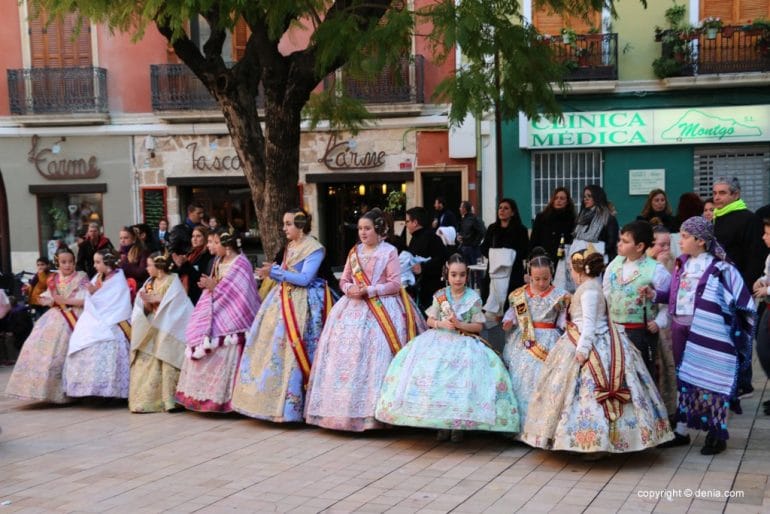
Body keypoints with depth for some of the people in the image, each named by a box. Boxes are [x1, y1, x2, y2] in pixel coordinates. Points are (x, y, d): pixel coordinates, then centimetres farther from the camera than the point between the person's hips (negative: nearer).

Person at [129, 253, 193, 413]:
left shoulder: (172, 281, -3)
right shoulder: (149, 283, 15)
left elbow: (173, 303, -14)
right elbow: (146, 310, 10)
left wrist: (155, 300, -14)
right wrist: (146, 302, -10)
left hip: (167, 330, -6)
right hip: (151, 329, 6)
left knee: (167, 364, -11)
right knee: (146, 363, 1)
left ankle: (170, 400, -8)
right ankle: (145, 400, 5)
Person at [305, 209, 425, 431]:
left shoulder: (389, 252, -1)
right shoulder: (354, 251, 14)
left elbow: (395, 284, -7)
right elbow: (344, 280, 16)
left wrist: (369, 290, -15)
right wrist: (349, 289, -7)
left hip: (381, 308, -5)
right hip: (354, 307, 5)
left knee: (373, 353, -13)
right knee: (347, 352, -1)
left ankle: (370, 411, -7)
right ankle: (347, 408, 7)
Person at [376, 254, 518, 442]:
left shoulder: (474, 298, 0)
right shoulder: (440, 295, 6)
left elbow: (478, 326, 0)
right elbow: (430, 321, 9)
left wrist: (459, 324, -15)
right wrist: (442, 323, -11)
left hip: (465, 342, -2)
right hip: (441, 340, 2)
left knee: (462, 375, -26)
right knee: (433, 372, -21)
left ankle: (459, 422, -10)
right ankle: (441, 421, -7)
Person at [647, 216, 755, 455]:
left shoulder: (720, 268, -11)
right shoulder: (682, 263, 8)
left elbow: (742, 302, -9)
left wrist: (735, 331, -14)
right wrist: (655, 295, -2)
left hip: (707, 333, -6)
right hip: (681, 327, 6)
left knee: (710, 380, 0)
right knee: (684, 377, 14)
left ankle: (717, 435, 12)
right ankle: (682, 429, 24)